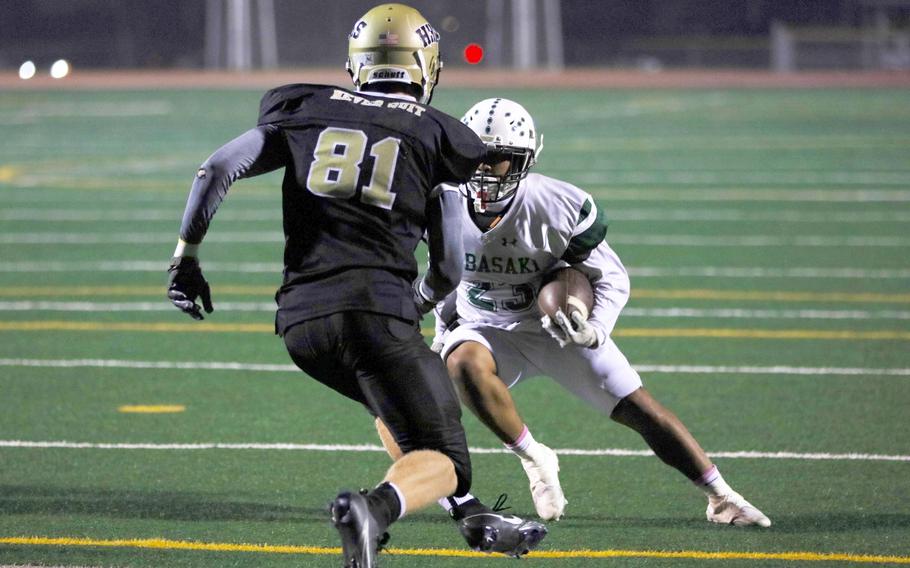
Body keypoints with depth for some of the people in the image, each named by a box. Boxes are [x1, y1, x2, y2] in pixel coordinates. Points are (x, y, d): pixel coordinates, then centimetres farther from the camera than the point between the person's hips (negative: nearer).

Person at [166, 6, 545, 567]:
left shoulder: (305, 111, 16)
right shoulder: (435, 138, 11)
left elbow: (217, 169, 7)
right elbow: (448, 270, 13)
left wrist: (187, 254, 15)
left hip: (301, 319, 4)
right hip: (376, 307, -4)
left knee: (409, 406, 32)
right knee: (441, 462, -3)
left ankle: (477, 519, 32)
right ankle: (375, 508, -34)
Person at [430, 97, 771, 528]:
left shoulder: (559, 207, -21)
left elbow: (612, 279, -11)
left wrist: (595, 331, -27)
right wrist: (444, 324, 7)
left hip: (557, 328, -1)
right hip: (488, 331, 1)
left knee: (639, 408, -7)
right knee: (465, 364, -34)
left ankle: (722, 498, 8)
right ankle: (534, 459, -14)